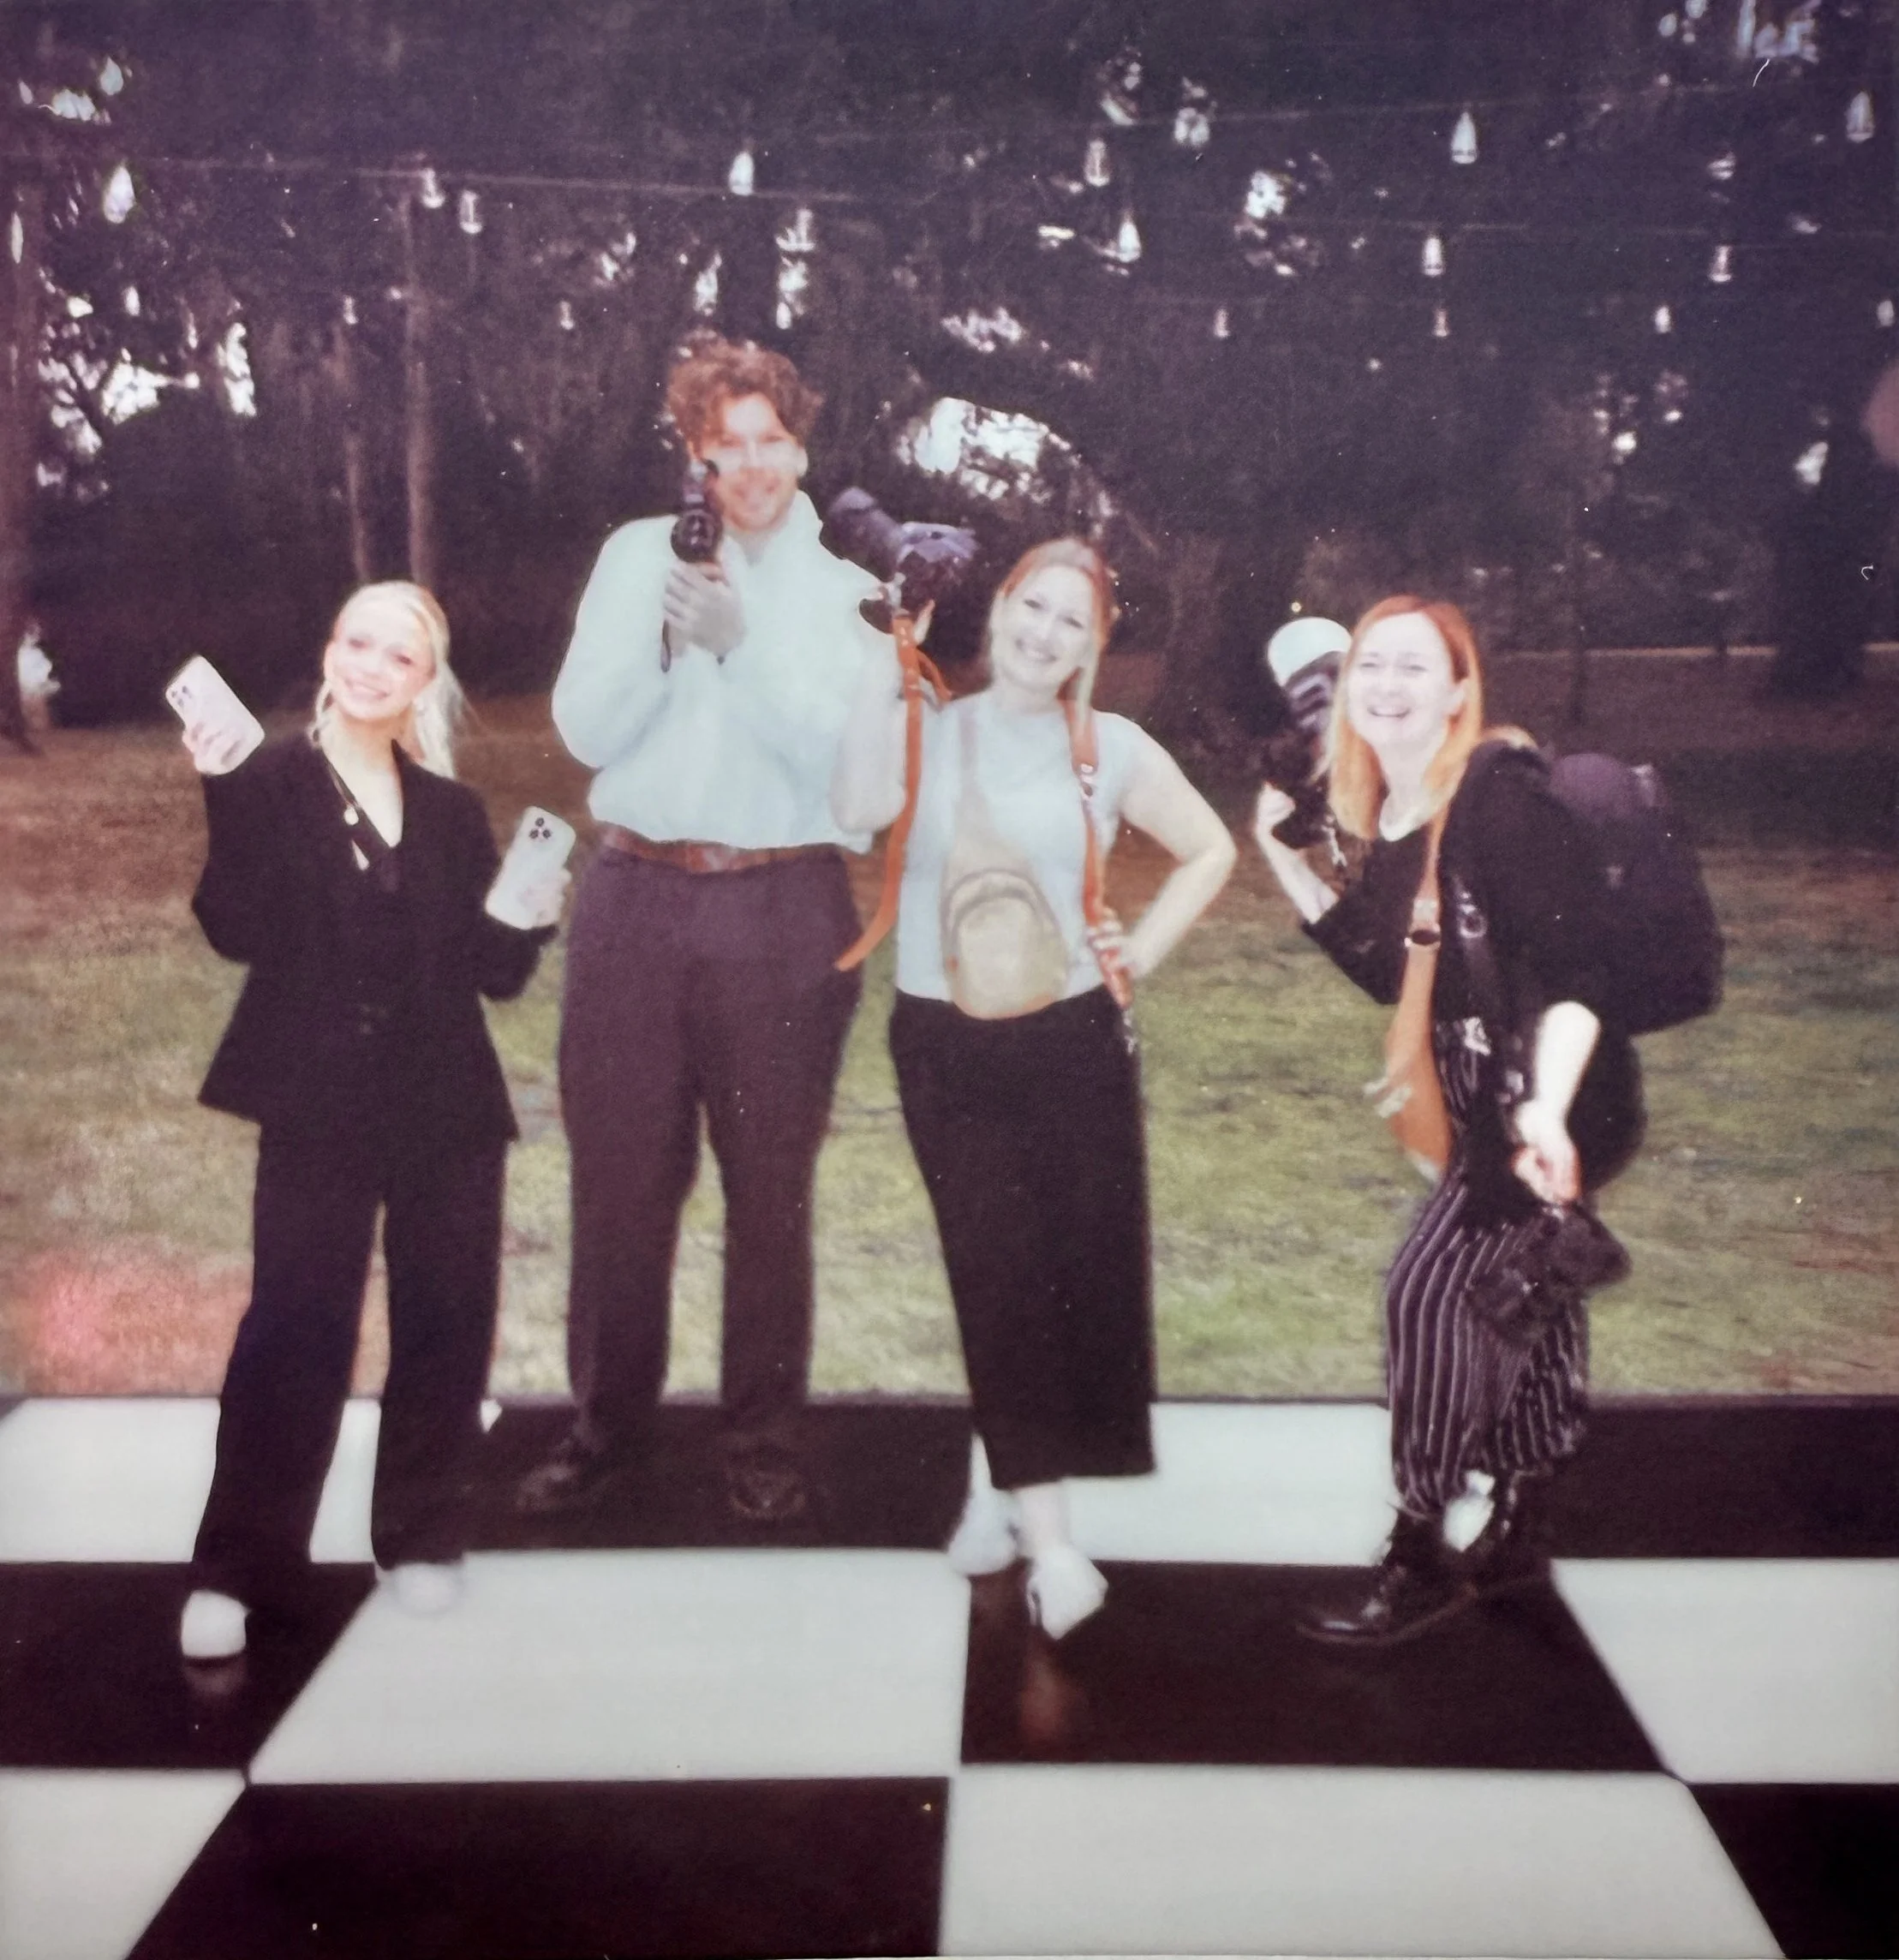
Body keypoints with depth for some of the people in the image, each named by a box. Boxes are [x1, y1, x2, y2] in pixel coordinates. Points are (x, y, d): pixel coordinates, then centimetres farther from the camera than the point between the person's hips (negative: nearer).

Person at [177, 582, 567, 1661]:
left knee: (446, 1321, 8)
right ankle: (236, 1570, 3)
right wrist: (227, 795, -24)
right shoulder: (272, 780, 0)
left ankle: (423, 1539, 24)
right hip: (317, 1103, -4)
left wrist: (533, 916, -11)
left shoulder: (453, 810, 10)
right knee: (295, 1327, -7)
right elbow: (241, 931, -14)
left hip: (446, 1105, 4)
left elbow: (494, 972, 9)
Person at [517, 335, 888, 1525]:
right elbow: (587, 732, 1)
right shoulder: (641, 554, 9)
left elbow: (839, 749, -8)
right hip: (636, 900, 2)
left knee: (771, 1188, 6)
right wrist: (663, 632, -14)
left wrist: (741, 641, -19)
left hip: (784, 912, -1)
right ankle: (608, 1425, 21)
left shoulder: (843, 588, 5)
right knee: (619, 1178, 6)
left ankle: (766, 1442, 19)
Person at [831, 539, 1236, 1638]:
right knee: (1004, 1276, -1)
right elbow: (861, 808, -21)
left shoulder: (1114, 750, 3)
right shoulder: (927, 733, 0)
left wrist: (1147, 949, 3)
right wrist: (883, 677, -20)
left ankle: (1001, 1469, 29)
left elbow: (1211, 852, 15)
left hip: (1073, 1043, 1)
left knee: (1085, 1273, 5)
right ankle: (1048, 1537, 8)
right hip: (946, 1047, -1)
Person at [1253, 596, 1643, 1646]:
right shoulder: (1391, 821, 5)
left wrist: (1547, 1108, -38)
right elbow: (1387, 972, 12)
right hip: (1484, 1098, 9)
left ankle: (1424, 1556, 5)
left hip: (1558, 1103, -9)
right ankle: (1516, 1531, 34)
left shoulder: (1501, 795, -20)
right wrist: (1286, 860, 7)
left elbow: (1573, 966, -25)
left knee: (1432, 1287, -9)